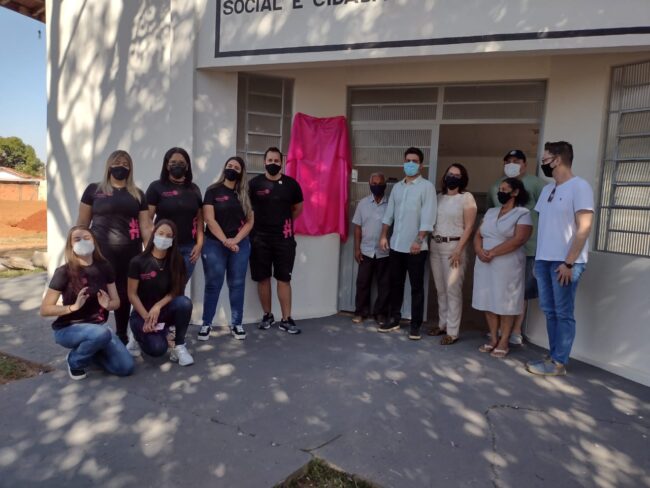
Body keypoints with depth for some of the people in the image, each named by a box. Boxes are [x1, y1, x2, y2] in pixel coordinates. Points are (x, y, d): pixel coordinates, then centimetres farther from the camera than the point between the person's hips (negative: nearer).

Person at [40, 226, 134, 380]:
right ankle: (74, 361, -5)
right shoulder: (64, 272, -14)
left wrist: (107, 304, -20)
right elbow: (44, 309, -12)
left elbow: (116, 302, 4)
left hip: (96, 326, 4)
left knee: (126, 367, -10)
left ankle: (87, 350, 16)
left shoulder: (104, 268, -2)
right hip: (68, 328, -4)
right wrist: (74, 306, -28)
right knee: (102, 333, -38)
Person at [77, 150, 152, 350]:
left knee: (124, 295, 10)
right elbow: (82, 223, 7)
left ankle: (122, 339, 24)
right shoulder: (94, 189, 6)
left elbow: (145, 225, 9)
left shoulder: (137, 194, 13)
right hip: (101, 252, -2)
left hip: (130, 253, 3)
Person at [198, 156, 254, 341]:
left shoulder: (245, 195, 10)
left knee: (237, 284, 6)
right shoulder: (213, 191, 0)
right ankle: (206, 324, 12)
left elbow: (250, 222, 4)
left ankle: (236, 324, 16)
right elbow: (209, 219, -8)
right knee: (213, 285, 1)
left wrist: (235, 240, -10)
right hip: (215, 244, -3)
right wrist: (225, 241, -14)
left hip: (240, 245, 3)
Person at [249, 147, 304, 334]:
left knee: (284, 278, 2)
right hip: (260, 238, 0)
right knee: (263, 278, 8)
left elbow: (298, 207, 16)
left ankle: (286, 319, 8)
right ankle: (267, 315, 22)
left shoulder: (291, 184, 2)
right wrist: (257, 223, 4)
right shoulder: (254, 183, -2)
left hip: (284, 238, 0)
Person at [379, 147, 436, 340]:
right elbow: (389, 213, 14)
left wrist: (418, 241, -19)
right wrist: (383, 236, 6)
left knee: (416, 287, 3)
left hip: (415, 247, -5)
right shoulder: (397, 187, 13)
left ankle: (415, 325, 11)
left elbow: (428, 217, -13)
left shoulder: (427, 186, -5)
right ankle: (395, 319, 24)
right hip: (396, 245, 6)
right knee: (395, 283, 12)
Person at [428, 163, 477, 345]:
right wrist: (429, 243, 2)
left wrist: (458, 250, -15)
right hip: (435, 246, 6)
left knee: (453, 290, -6)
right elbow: (432, 221, 12)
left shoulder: (467, 197, -2)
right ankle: (443, 324, 22)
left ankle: (452, 332, 0)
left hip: (453, 246, -5)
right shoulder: (439, 197, 13)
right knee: (440, 289, 11)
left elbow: (469, 227, -8)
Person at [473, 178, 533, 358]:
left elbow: (518, 240, -16)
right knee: (488, 302, 8)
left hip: (507, 265, -6)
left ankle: (503, 342, 9)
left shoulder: (523, 214, -4)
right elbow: (478, 235, 12)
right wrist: (480, 251, -9)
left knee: (505, 303, 0)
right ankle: (493, 338, 19)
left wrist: (492, 252, -19)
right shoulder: (490, 212, 16)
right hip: (485, 264, 6)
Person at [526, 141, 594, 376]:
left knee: (563, 313, 0)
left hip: (565, 262, -7)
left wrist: (569, 262, -17)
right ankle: (554, 357, 20)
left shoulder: (579, 186, -8)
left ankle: (559, 363, 8)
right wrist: (538, 258, 13)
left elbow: (583, 228, -14)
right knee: (550, 311, 11)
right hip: (544, 260, 7)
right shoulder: (547, 189, 16)